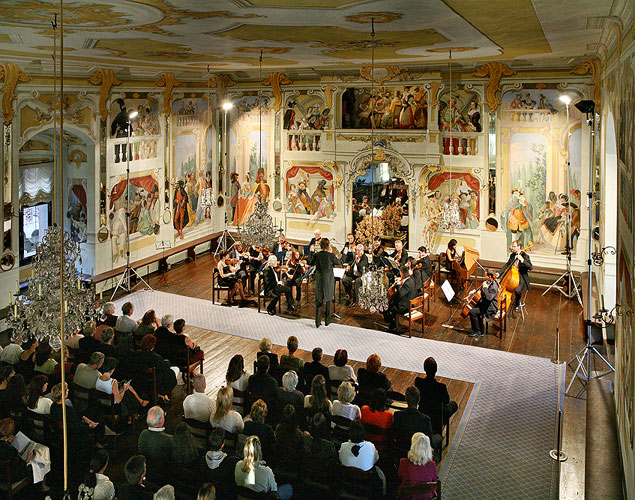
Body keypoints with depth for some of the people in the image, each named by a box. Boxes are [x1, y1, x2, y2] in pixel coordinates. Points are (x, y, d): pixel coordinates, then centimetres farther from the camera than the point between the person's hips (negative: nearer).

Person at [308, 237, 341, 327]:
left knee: (318, 301, 9)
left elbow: (310, 262, 8)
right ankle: (327, 321, 19)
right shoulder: (331, 255, -13)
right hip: (329, 280, -2)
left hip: (319, 280, 2)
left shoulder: (316, 255, -7)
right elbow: (339, 262, 2)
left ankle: (317, 323, 8)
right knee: (329, 300, 14)